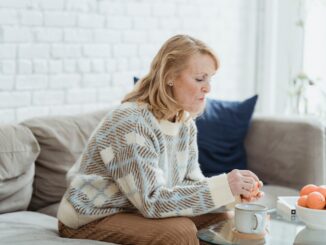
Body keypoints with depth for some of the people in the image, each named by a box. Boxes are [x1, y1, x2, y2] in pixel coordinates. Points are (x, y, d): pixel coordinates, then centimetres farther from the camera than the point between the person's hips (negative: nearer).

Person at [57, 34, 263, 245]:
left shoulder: (185, 121, -1)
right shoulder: (130, 123, -27)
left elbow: (190, 180, 0)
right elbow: (152, 202, -28)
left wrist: (233, 191, -19)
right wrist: (223, 187, -31)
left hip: (139, 210, 8)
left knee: (223, 217, -3)